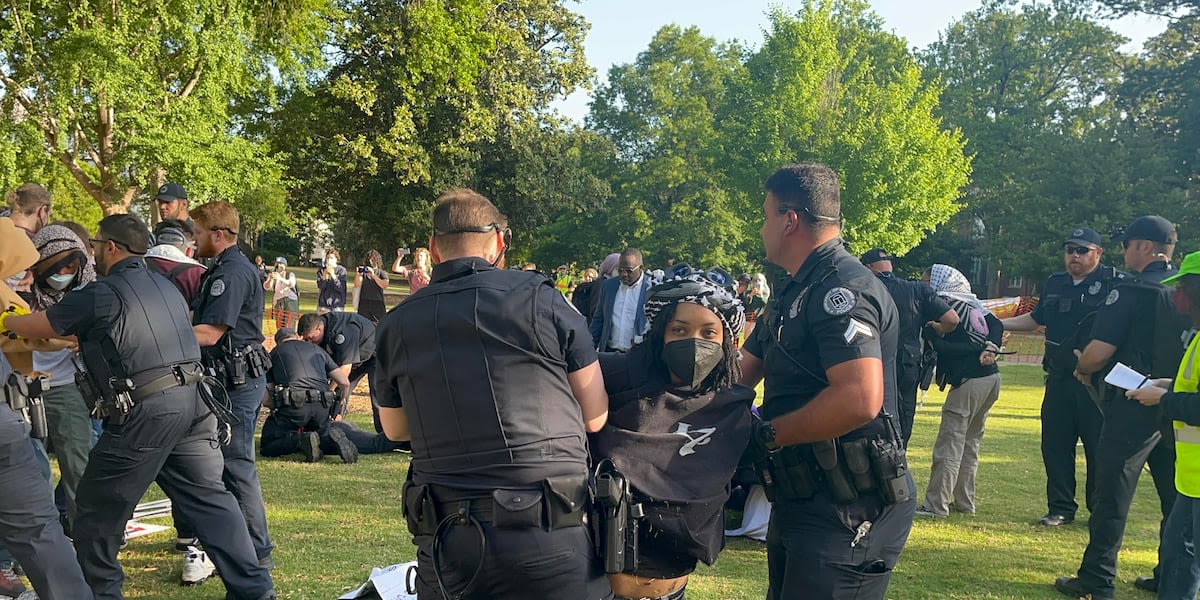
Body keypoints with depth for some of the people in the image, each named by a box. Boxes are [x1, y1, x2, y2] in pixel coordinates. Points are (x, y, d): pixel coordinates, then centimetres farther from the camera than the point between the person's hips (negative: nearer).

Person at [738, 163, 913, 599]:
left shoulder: (842, 288, -19)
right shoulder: (799, 292, 15)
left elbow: (860, 399, -32)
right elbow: (740, 374, 20)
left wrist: (765, 436, -21)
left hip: (846, 512, -10)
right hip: (802, 499, 10)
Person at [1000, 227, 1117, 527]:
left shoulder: (1116, 283, -7)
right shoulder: (1054, 284, 13)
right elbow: (1036, 319, 25)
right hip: (1060, 379, 6)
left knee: (1099, 446, 3)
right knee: (1055, 444, 8)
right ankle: (1061, 508, 19)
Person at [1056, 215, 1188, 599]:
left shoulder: (1132, 292, -14)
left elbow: (1099, 351, -19)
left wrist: (1083, 370, 2)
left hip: (1134, 407, -7)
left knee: (1113, 495, 0)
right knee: (1176, 497, 14)